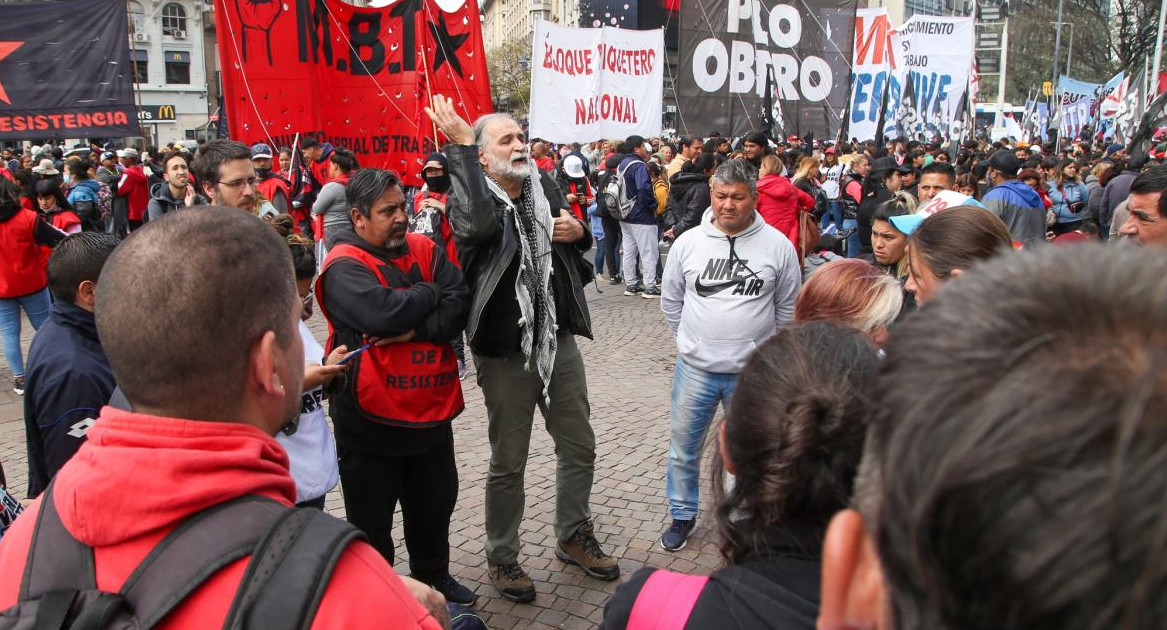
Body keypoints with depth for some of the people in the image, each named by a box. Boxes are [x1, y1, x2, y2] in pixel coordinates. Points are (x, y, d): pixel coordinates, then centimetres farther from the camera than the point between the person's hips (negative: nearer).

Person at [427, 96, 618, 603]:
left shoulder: (545, 188, 5)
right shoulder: (471, 200, -11)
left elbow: (577, 250, 21)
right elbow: (480, 223, -38)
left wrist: (578, 233, -4)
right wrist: (461, 144, -29)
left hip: (560, 342, 6)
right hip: (506, 354, -6)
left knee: (579, 447, 17)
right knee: (508, 464, 8)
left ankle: (573, 537, 39)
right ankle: (502, 557, 29)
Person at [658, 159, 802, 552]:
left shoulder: (778, 246, -6)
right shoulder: (688, 242, -2)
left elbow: (788, 309, 5)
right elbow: (671, 302, 10)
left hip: (753, 373, -1)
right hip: (695, 369, 1)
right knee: (684, 449, 12)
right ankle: (682, 515, 33)